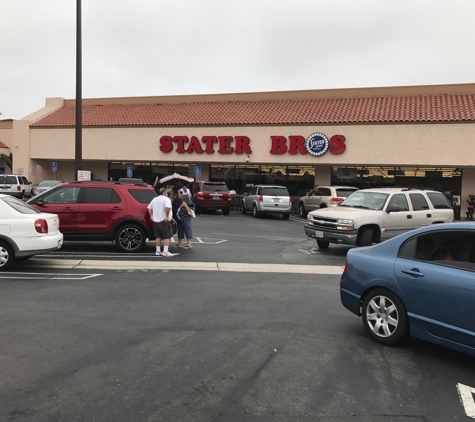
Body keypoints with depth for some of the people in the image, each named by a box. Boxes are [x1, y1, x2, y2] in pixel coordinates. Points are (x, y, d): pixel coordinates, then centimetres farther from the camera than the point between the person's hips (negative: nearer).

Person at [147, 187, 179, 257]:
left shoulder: (155, 199, 14)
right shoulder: (166, 199, -10)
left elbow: (149, 208, 17)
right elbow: (167, 208, -28)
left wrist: (151, 216, 17)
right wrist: (167, 216, -21)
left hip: (156, 221, 7)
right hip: (164, 221, -7)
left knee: (158, 237, 13)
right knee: (167, 237, -2)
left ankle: (158, 251, 17)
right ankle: (165, 252, -6)